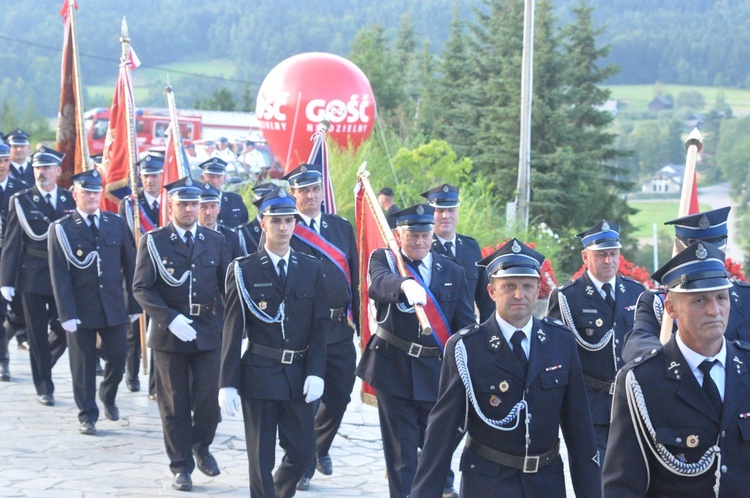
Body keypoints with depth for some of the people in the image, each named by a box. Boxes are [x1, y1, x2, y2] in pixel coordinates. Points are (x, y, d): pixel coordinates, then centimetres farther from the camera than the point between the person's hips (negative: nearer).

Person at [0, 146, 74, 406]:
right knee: (38, 335, 2)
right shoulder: (21, 201, -1)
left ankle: (42, 364, 32)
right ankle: (44, 387, 12)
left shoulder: (70, 200, 5)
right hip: (32, 277, -2)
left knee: (64, 331, 3)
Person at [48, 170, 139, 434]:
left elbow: (129, 266, 9)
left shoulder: (116, 224, 7)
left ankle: (108, 396, 32)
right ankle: (87, 415, 17)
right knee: (83, 363, 4)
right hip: (80, 309, -2)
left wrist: (134, 304, 5)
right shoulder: (61, 229, -2)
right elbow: (59, 275, -6)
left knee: (118, 356, 4)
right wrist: (67, 313, -13)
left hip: (114, 307, 2)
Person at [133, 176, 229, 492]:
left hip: (208, 332, 2)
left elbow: (226, 286, 10)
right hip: (168, 333, -2)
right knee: (175, 404, 5)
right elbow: (141, 288, -8)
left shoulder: (215, 241, 8)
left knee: (210, 398, -1)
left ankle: (201, 448, 26)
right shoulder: (153, 242, -2)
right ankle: (182, 466, 17)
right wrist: (171, 320, -19)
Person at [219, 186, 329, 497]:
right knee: (261, 457, 1)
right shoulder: (243, 270, -2)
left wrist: (315, 372, -6)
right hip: (258, 374, -3)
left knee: (302, 451, 6)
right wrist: (228, 384, -7)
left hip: (299, 375, 3)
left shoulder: (311, 269, 7)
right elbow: (233, 331, -4)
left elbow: (320, 325, 5)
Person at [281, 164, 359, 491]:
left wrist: (355, 317, 8)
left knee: (339, 397, 11)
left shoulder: (342, 228, 11)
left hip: (339, 328, 4)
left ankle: (320, 449, 36)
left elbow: (354, 278, 12)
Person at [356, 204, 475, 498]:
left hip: (439, 373, 2)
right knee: (402, 451, 1)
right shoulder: (383, 260, -2)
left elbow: (466, 326, 6)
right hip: (395, 371, -2)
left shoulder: (453, 272, 6)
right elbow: (380, 282, -27)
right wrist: (405, 284, -50)